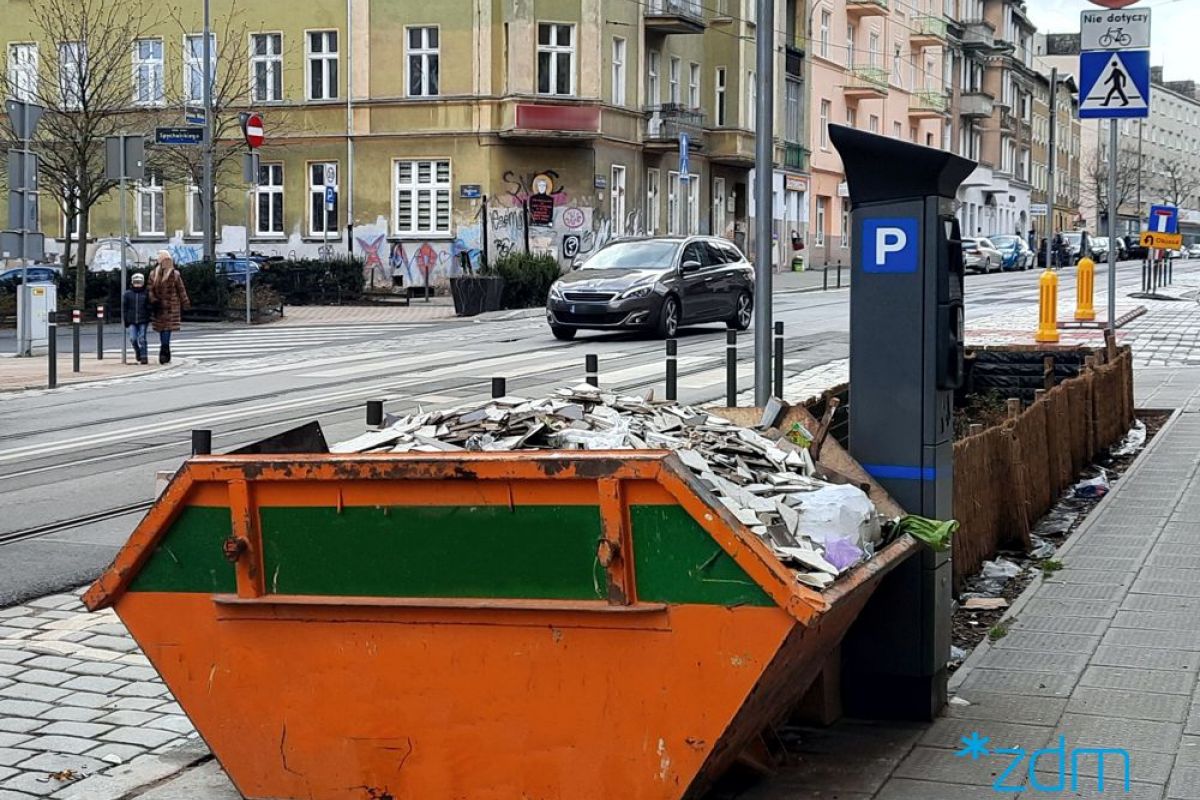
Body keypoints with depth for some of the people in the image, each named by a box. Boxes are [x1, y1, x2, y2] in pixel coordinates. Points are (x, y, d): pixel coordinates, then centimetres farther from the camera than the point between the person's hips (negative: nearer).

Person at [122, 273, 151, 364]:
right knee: (133, 339, -7)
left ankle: (144, 357, 3)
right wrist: (125, 321, 4)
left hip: (143, 321, -1)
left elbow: (149, 307, 7)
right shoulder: (127, 294, 4)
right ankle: (138, 352, 20)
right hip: (132, 321, 1)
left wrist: (149, 318, 1)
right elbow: (124, 308, 7)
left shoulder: (146, 294, 3)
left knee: (142, 339, -4)